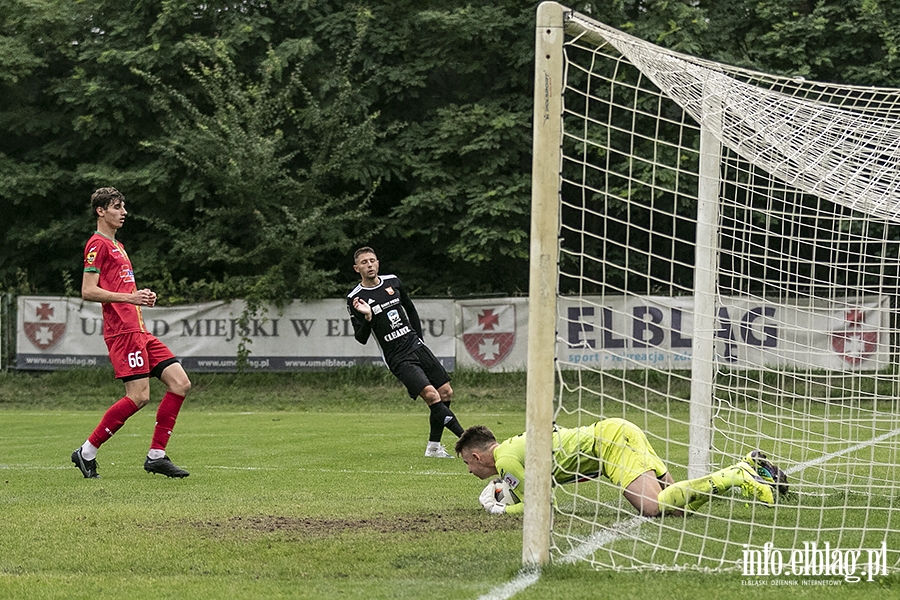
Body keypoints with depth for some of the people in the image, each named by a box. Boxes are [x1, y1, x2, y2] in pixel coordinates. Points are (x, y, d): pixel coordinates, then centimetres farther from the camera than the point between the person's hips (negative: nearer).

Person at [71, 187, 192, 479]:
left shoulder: (117, 246, 25)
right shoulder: (98, 244, -6)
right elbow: (88, 291, -14)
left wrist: (141, 295, 13)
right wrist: (128, 297, -20)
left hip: (138, 330, 10)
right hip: (122, 331, -10)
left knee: (180, 383, 1)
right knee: (138, 396, -14)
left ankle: (156, 455, 3)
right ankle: (87, 453, -5)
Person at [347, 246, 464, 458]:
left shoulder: (393, 282, 7)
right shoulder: (355, 299, -7)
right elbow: (361, 338, -9)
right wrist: (367, 317, -27)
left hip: (416, 345, 6)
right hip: (398, 358, -6)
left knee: (446, 393, 2)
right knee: (431, 395, -20)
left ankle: (434, 447, 14)